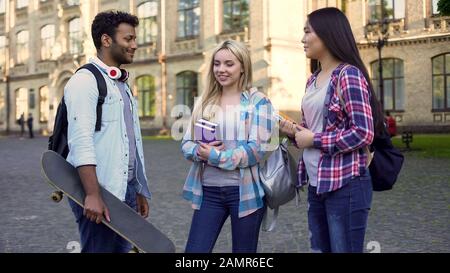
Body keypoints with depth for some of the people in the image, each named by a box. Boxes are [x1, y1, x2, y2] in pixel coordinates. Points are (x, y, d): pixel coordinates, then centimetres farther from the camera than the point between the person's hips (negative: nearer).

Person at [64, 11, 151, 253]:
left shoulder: (123, 85, 19)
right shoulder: (85, 80, -9)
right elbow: (81, 141, -20)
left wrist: (139, 190, 18)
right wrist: (92, 195, -27)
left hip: (125, 189, 8)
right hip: (98, 191, -8)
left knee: (123, 248, 11)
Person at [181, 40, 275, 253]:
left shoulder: (258, 102, -3)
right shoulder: (204, 102, 10)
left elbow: (257, 149, -12)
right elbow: (186, 144, 7)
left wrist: (215, 156, -18)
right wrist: (201, 152, -15)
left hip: (244, 190, -3)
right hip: (208, 190, 4)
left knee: (244, 250, 11)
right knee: (194, 249, 3)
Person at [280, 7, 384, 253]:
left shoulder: (349, 74, -12)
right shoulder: (313, 79, 12)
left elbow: (363, 133, -19)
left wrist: (314, 140, -14)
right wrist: (295, 131, 1)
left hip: (345, 184, -8)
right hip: (316, 183, 8)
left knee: (343, 248, 1)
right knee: (320, 248, 15)